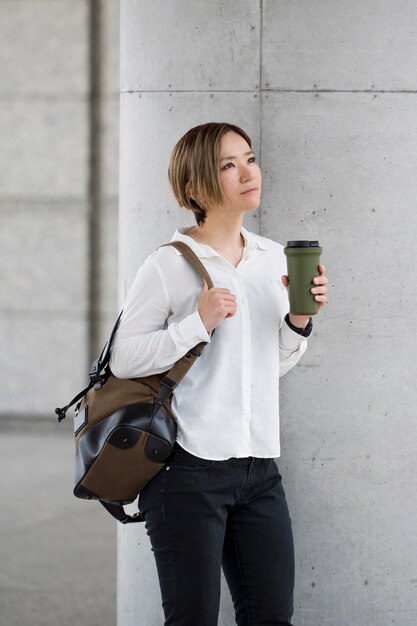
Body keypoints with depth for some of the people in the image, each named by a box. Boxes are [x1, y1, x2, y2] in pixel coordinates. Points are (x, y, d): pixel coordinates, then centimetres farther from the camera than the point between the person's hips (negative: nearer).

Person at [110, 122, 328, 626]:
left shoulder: (272, 258, 11)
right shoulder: (168, 266, -8)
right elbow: (123, 358, -8)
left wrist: (299, 319, 1)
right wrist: (197, 324, -16)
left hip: (259, 466, 6)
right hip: (189, 469, -6)